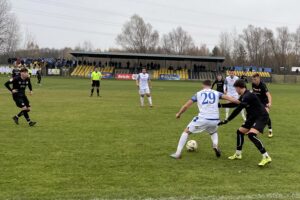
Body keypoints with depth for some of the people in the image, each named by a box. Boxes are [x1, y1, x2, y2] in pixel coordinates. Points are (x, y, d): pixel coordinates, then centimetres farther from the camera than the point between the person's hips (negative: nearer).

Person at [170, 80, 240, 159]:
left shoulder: (198, 94, 14)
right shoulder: (216, 93, 15)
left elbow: (186, 106, 15)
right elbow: (228, 98, 1)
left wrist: (179, 114, 30)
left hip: (202, 119, -2)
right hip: (215, 120, 2)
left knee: (186, 131, 18)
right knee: (213, 132, 36)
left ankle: (177, 153, 11)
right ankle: (215, 146, 6)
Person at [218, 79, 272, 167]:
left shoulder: (248, 96, -22)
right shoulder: (243, 96, 7)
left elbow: (238, 109, -25)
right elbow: (236, 104, 23)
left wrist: (226, 120, -22)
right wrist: (221, 105, 24)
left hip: (261, 117, -10)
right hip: (253, 117, 10)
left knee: (251, 135, -28)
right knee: (240, 132, 13)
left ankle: (266, 157, -23)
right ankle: (238, 154, 28)